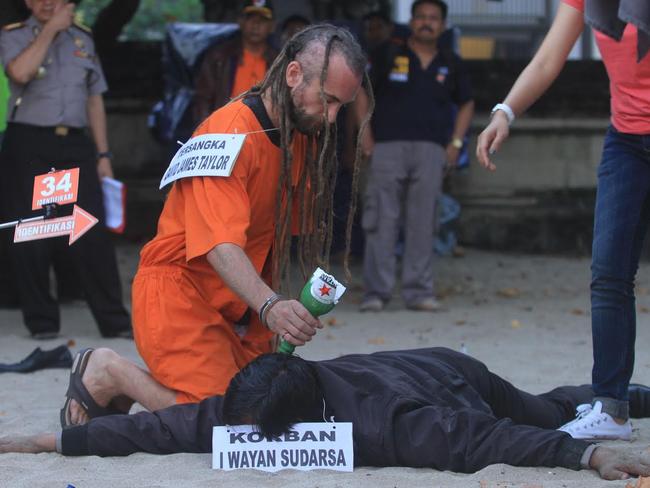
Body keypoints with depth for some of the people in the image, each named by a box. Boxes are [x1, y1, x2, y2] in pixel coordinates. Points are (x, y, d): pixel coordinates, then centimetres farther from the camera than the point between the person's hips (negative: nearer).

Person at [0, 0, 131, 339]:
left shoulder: (82, 38, 16)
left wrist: (103, 153, 13)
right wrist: (50, 28, -11)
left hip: (75, 145, 2)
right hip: (28, 145, -2)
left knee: (93, 235, -4)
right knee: (31, 238, -1)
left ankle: (114, 321, -1)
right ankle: (42, 321, 9)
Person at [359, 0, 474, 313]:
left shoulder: (451, 65, 14)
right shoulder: (387, 57, 5)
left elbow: (466, 104, 24)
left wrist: (456, 142, 12)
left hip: (431, 150, 2)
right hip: (388, 147, -2)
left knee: (423, 223, 0)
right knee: (381, 221, -6)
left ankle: (419, 292, 4)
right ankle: (376, 292, -3)